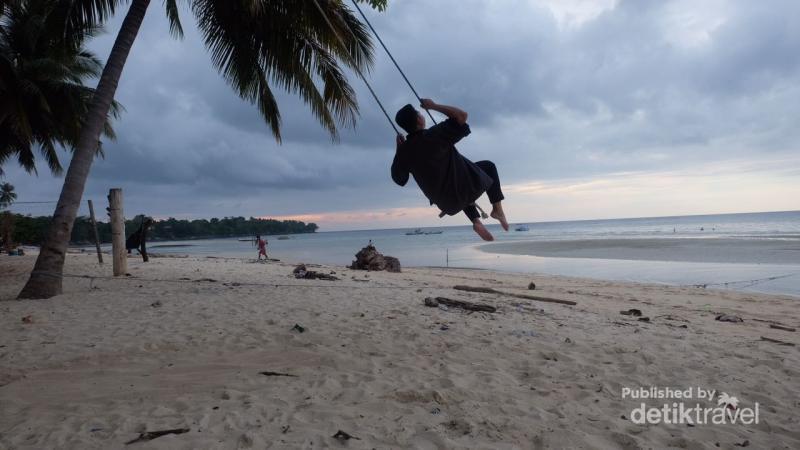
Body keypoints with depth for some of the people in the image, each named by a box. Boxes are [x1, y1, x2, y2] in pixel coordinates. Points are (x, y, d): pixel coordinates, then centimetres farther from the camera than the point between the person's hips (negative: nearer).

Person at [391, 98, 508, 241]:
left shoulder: (404, 151, -8)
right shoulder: (436, 134, -24)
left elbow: (399, 179, 6)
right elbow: (461, 115, -18)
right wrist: (434, 106, -9)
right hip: (466, 188, -5)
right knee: (489, 166, 22)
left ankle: (476, 221, 22)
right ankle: (497, 209, 17)